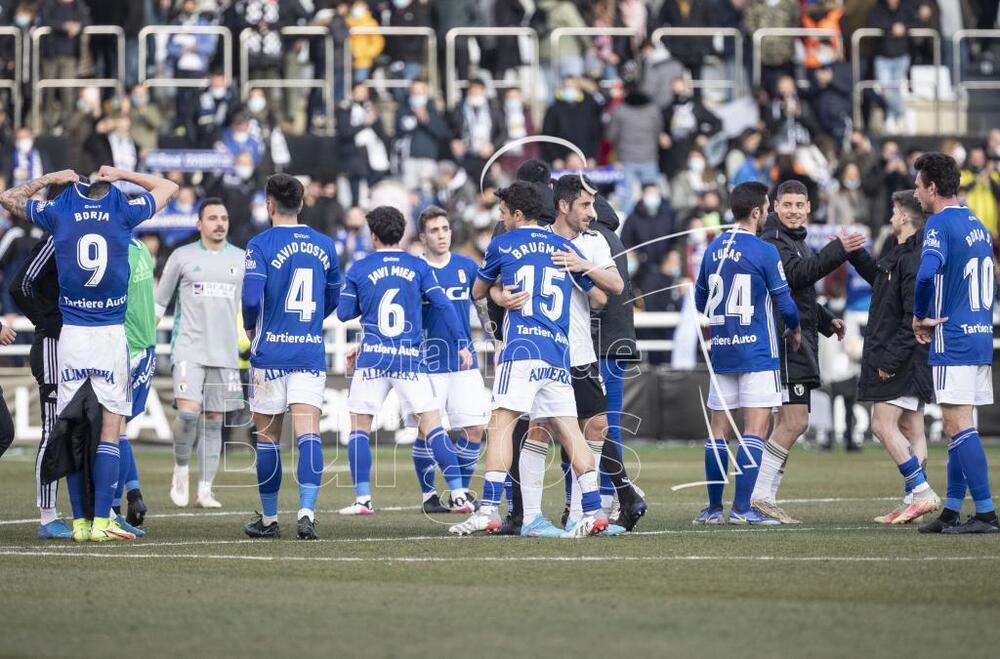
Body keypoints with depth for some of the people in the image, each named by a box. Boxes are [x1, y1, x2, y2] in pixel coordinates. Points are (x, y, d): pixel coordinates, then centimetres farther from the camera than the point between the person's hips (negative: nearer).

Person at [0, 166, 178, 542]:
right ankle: (102, 521, -6)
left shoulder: (57, 211, 0)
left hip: (70, 334, 2)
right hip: (112, 336, -2)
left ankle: (79, 522, 4)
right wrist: (122, 174, 17)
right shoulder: (124, 211, -2)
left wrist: (49, 179, 21)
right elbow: (168, 187, 17)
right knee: (109, 432, -1)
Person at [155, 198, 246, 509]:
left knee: (214, 422, 3)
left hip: (225, 353, 3)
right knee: (188, 412, -19)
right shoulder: (182, 256, 3)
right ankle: (181, 467, 5)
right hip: (189, 349, -3)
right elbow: (159, 301, 8)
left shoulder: (241, 259, 9)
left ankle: (205, 490, 8)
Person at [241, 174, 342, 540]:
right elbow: (334, 298, 17)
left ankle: (269, 519, 16)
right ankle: (307, 512, -23)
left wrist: (250, 327, 3)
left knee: (267, 437, 8)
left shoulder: (261, 245, -6)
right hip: (311, 352, 2)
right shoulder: (323, 245, 8)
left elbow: (251, 297, -16)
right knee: (308, 434, -6)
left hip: (270, 352, -2)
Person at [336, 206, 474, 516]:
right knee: (432, 426, 0)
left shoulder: (358, 270, 3)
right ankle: (458, 494, -8)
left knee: (359, 428, 9)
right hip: (410, 358, 1)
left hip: (372, 358, -1)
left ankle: (363, 499, 3)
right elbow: (443, 305, 0)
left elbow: (344, 313, 7)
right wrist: (462, 344, 3)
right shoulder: (418, 267, 5)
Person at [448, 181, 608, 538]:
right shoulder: (564, 247, 16)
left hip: (521, 349, -5)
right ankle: (593, 510, -2)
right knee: (569, 430, 4)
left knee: (501, 424, -8)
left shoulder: (502, 245, 7)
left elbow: (477, 293, 22)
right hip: (559, 353, 5)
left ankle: (489, 509, -18)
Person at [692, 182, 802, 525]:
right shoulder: (764, 251, -11)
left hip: (721, 351, 6)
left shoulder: (713, 248, 8)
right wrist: (795, 330, 12)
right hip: (756, 353, -6)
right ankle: (741, 508, -10)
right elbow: (784, 302, -8)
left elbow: (700, 301, 18)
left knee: (719, 430, 9)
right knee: (755, 429, -5)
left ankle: (713, 507, 11)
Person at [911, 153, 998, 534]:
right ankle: (952, 511, 14)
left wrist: (920, 317, -13)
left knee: (959, 427, -8)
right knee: (958, 426, 12)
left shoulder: (940, 224, -12)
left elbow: (926, 274, -29)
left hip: (953, 341, -9)